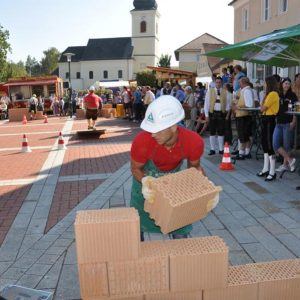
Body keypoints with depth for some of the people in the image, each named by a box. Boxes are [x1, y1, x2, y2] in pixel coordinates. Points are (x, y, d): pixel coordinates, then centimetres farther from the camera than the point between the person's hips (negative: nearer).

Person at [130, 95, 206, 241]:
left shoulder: (194, 141, -35)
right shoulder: (142, 141, -39)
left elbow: (194, 166, -10)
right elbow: (136, 168, -17)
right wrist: (145, 181, -38)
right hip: (146, 177, -1)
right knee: (138, 223, 6)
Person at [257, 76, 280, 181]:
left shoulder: (273, 94, -14)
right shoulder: (269, 94, 17)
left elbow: (262, 108, -14)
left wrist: (263, 101, 1)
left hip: (269, 120, -11)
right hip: (266, 119, 11)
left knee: (270, 145, -9)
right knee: (265, 143, 14)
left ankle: (272, 172, -5)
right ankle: (266, 169, 24)